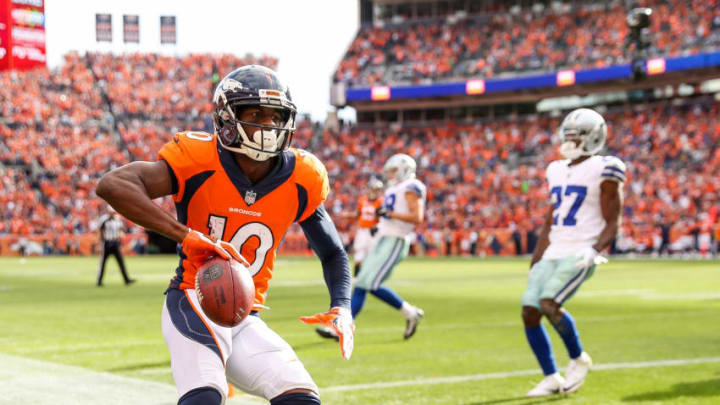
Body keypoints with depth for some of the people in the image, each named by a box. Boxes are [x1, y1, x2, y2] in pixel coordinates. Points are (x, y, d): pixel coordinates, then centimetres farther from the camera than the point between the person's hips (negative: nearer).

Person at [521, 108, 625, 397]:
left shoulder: (603, 171, -5)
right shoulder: (558, 171, 16)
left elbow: (612, 224, -5)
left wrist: (594, 251, -20)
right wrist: (535, 262, 18)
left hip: (580, 254, -7)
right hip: (552, 254, 7)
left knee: (549, 305, -23)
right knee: (529, 311, -4)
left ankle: (578, 359, 3)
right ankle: (551, 378, 8)